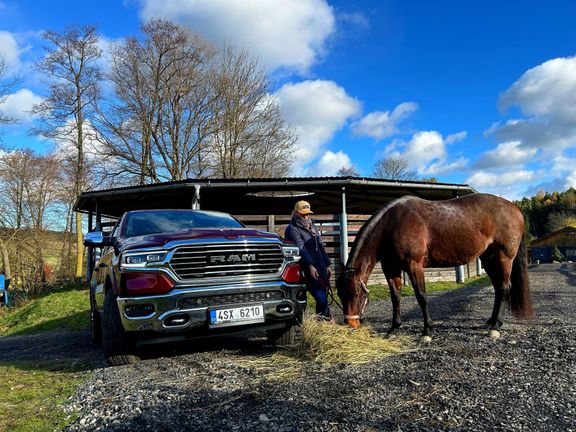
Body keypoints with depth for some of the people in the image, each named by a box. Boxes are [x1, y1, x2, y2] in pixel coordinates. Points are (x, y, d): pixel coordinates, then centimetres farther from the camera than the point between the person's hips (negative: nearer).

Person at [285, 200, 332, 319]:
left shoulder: (312, 227, 19)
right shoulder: (292, 229, -6)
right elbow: (301, 248, -19)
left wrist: (327, 265, 16)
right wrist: (310, 265, -31)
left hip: (321, 269, 7)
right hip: (309, 271, -7)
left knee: (323, 299, 10)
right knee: (322, 300, -12)